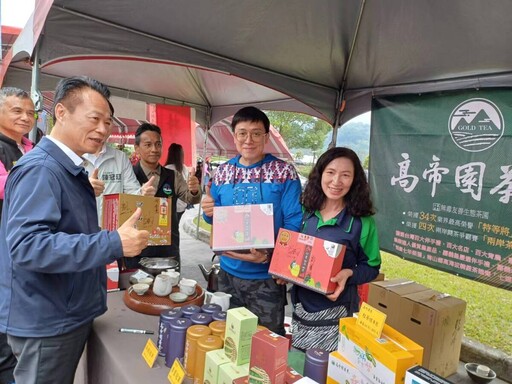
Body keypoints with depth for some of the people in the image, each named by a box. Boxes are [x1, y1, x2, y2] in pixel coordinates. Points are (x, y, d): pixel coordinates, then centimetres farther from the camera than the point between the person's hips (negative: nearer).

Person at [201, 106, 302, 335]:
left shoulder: (284, 172, -10)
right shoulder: (222, 171, 3)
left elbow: (294, 222, -12)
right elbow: (215, 218, 12)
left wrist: (268, 254, -25)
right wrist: (208, 212, -11)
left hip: (266, 276, -4)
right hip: (228, 272, 4)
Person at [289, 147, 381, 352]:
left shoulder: (362, 221, -11)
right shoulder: (305, 211, 0)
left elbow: (372, 267, -4)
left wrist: (348, 274, -22)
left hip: (335, 315, -4)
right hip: (300, 308, 4)